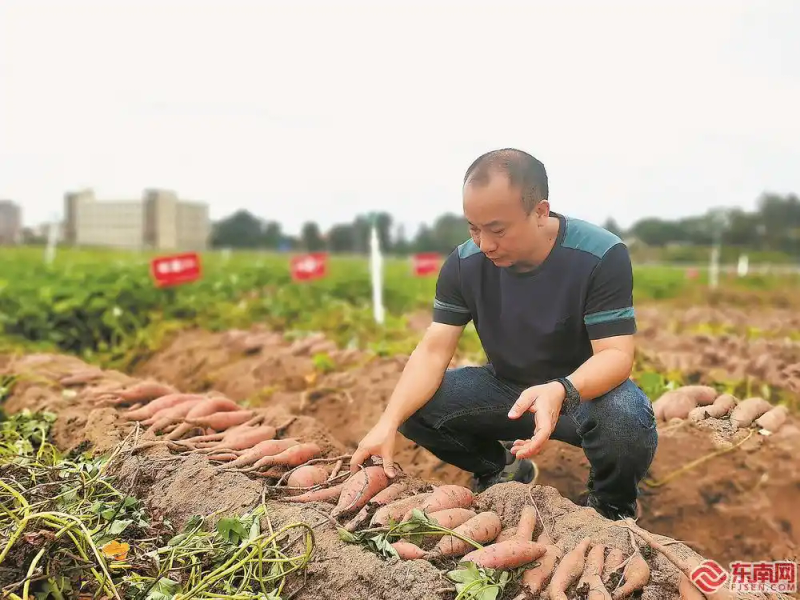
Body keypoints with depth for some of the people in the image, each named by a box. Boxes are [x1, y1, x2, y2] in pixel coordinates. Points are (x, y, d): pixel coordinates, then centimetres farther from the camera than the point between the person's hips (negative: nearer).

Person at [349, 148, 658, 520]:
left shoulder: (601, 256, -24)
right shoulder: (463, 264, -13)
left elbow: (616, 354, -27)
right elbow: (433, 351, -16)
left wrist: (560, 392, -49)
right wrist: (388, 422, -31)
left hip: (584, 390, -3)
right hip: (506, 388, 4)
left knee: (626, 417, -38)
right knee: (413, 406, -17)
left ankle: (611, 507, -2)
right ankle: (503, 469, 10)